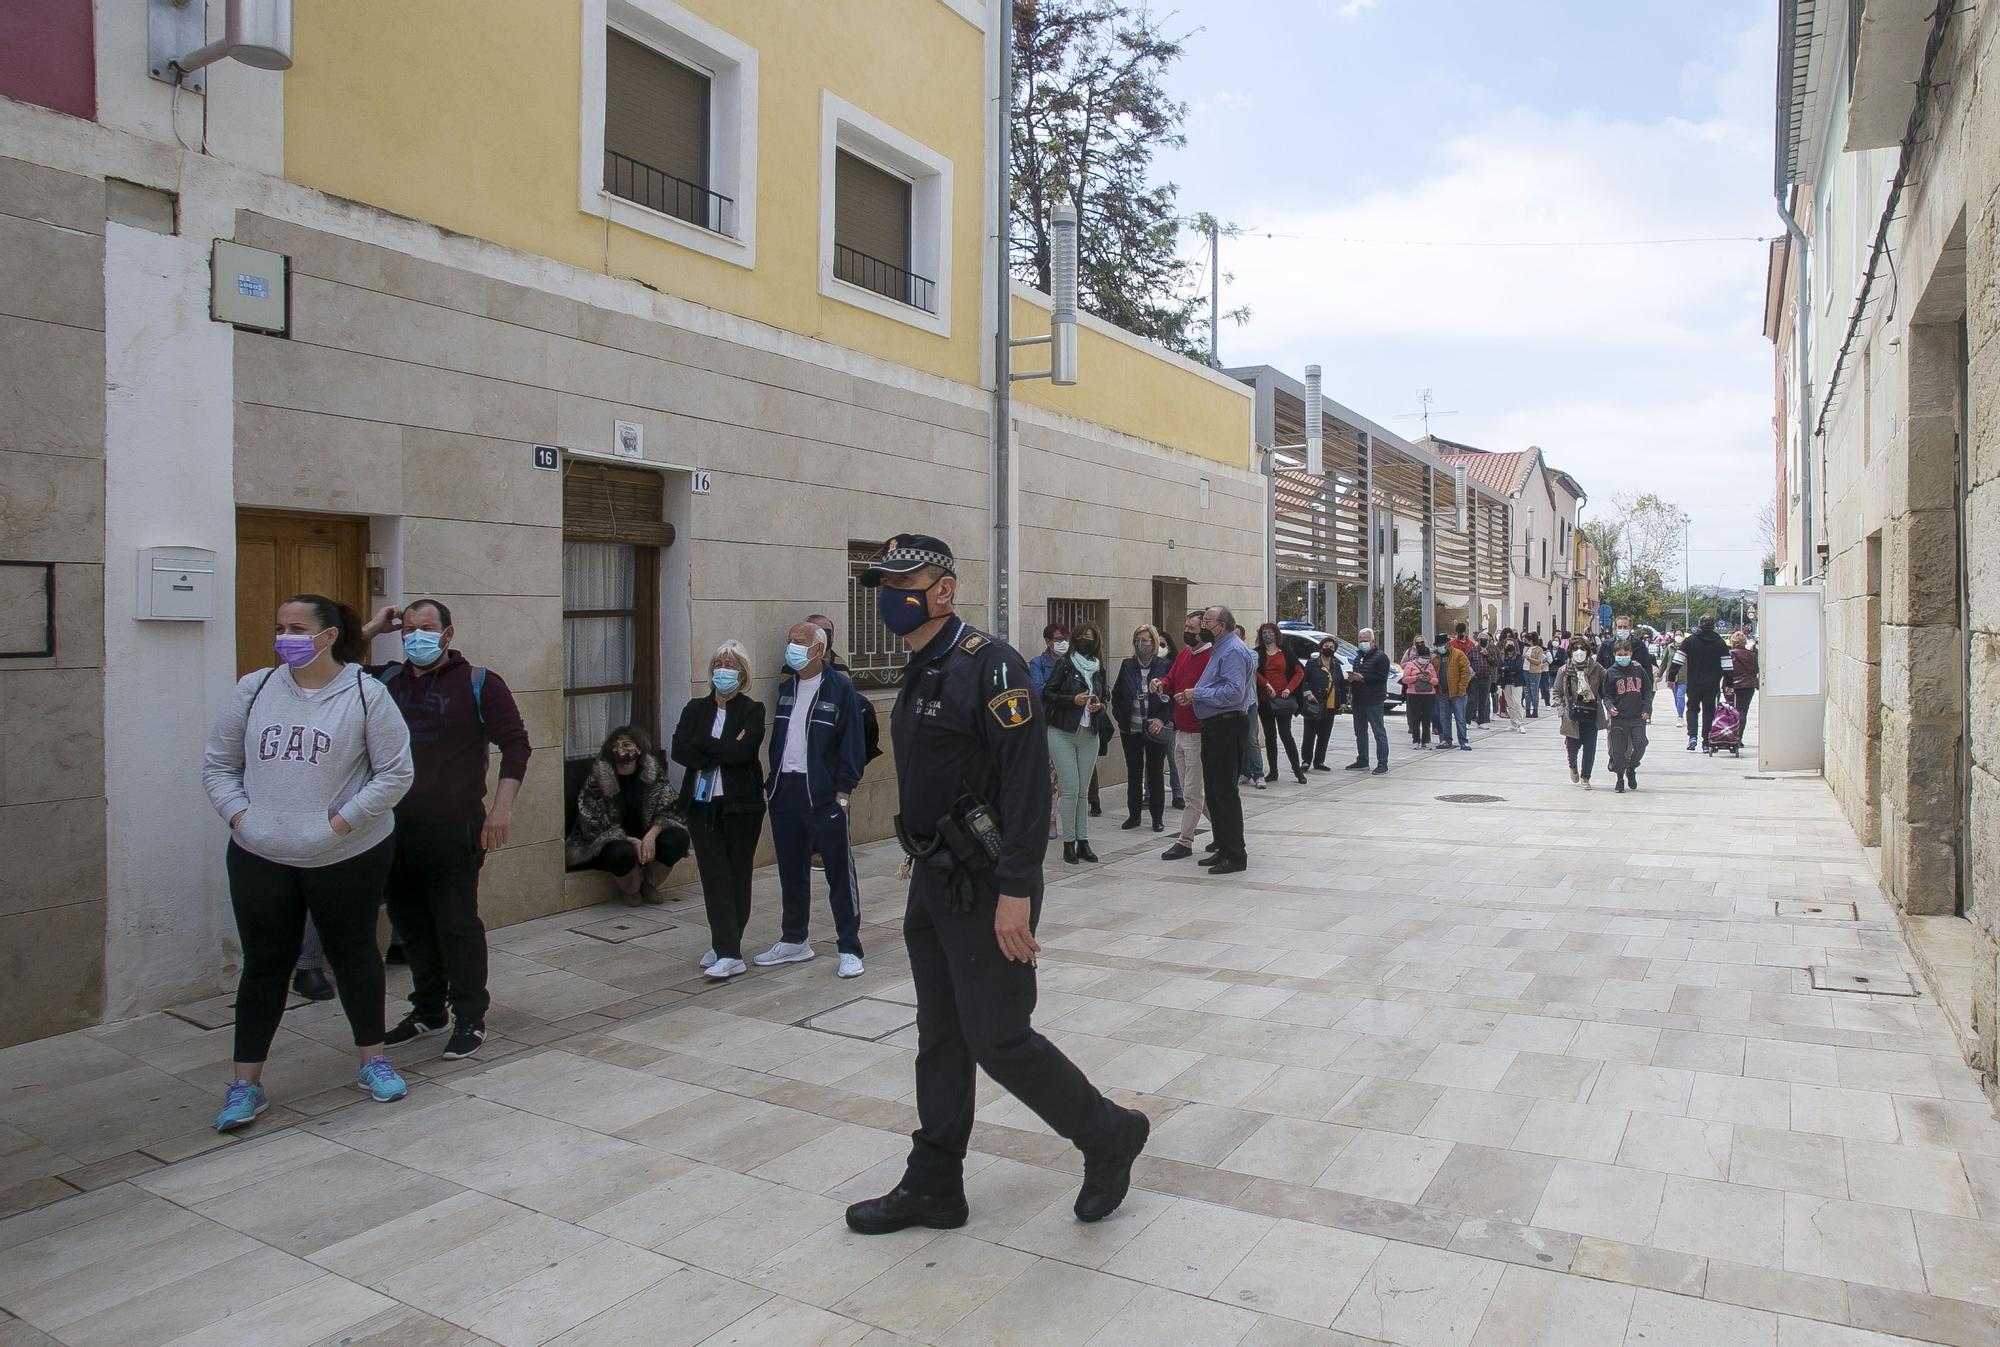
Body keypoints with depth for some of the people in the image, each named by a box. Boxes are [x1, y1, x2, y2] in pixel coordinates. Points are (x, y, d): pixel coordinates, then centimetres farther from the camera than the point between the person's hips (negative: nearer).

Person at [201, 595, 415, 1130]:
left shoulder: (366, 694, -7)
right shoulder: (255, 689, 4)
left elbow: (396, 773, -8)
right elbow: (217, 764, 10)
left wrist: (343, 821, -14)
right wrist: (238, 815, -5)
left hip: (349, 858, -2)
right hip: (260, 859, 3)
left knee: (353, 954, 12)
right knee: (264, 964, 8)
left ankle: (372, 1060, 29)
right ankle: (245, 1084, 20)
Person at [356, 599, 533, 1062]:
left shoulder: (478, 682, -4)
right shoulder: (384, 680, 10)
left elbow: (515, 743, -6)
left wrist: (502, 806, -13)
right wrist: (370, 629, 3)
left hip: (454, 829, -5)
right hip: (395, 828, 5)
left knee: (458, 924, 0)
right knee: (411, 925, 15)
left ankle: (470, 1019, 12)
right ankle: (428, 1010, 30)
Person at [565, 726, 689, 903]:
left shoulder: (654, 773, -7)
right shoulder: (598, 779, -14)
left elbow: (665, 812, -8)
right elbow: (594, 826, -14)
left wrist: (651, 835, -29)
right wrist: (631, 841, -25)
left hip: (644, 837, 3)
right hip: (609, 842, -3)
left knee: (679, 836, -23)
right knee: (622, 852, -37)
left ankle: (650, 885, 0)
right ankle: (631, 890, -1)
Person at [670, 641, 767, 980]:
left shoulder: (752, 710, -1)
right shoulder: (695, 709, 10)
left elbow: (744, 751, -17)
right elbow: (679, 751, -5)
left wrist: (704, 745, -10)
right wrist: (724, 752, -12)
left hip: (740, 805, -2)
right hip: (703, 805, 3)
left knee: (737, 875, 4)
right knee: (715, 875, -4)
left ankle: (724, 946, 17)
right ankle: (728, 952, -2)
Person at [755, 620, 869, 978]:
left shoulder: (839, 688, -7)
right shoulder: (786, 687, 11)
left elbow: (852, 742, -9)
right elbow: (777, 737, 16)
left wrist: (843, 789, -13)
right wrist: (772, 784, 10)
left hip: (823, 794, -6)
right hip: (785, 791, 7)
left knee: (839, 872, 0)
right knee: (791, 871, 15)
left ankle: (850, 949, 7)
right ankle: (794, 940, 29)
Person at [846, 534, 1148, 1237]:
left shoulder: (987, 665, -16)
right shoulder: (920, 674, 13)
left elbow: (1028, 781, -23)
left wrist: (1015, 891, -26)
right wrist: (923, 867, 20)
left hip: (984, 887, -9)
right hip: (933, 882, 9)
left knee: (999, 1040, -1)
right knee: (940, 1039, 15)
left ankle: (1109, 1135, 21)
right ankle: (933, 1186, 28)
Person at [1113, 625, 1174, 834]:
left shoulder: (1165, 666, -4)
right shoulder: (1127, 665, 5)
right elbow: (1116, 694, 12)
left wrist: (1163, 719, -13)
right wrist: (1120, 717, 2)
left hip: (1156, 729, -3)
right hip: (1130, 729, 3)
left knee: (1156, 773, 5)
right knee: (1133, 772, 10)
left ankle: (1157, 817, 14)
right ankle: (1133, 814, 21)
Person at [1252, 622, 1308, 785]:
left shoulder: (1286, 653, 6)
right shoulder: (1257, 653, 6)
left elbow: (1300, 672, 5)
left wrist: (1289, 689, -6)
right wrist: (1267, 685, -18)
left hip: (1282, 700, -2)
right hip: (1264, 701, 2)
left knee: (1285, 735, -6)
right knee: (1269, 736, 7)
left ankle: (1297, 770, 2)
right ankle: (1272, 771, 13)